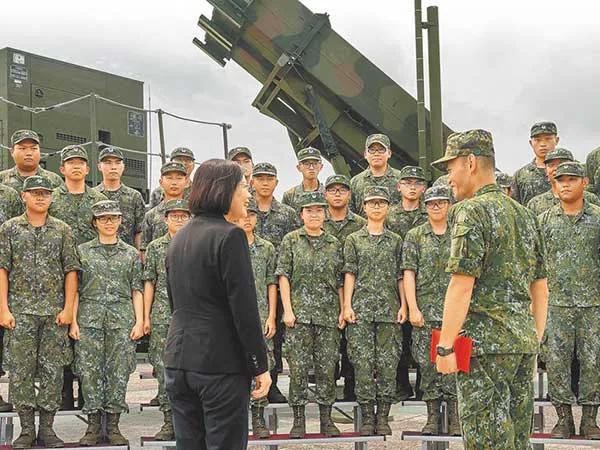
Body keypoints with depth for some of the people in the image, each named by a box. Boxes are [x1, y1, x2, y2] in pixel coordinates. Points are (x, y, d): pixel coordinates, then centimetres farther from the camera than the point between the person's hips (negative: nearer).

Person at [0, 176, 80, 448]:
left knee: (52, 371, 2)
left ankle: (47, 428, 10)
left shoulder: (62, 230, 8)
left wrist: (68, 308, -3)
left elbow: (71, 270, 6)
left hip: (54, 313, 1)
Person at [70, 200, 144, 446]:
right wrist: (73, 321, -2)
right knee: (90, 371, -2)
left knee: (119, 372, -2)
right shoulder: (82, 251, 8)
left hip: (122, 319, 0)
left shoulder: (131, 254, 11)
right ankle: (93, 426, 7)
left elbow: (137, 290, 9)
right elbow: (75, 289, 6)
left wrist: (139, 321, 0)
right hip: (89, 318, 0)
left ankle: (113, 425, 7)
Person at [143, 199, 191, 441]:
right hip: (163, 317, 1)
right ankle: (169, 421, 8)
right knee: (164, 369, 1)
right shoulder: (155, 247, 7)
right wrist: (146, 316, 3)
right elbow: (149, 283, 7)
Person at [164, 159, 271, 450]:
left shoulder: (180, 237, 13)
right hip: (221, 362, -7)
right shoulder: (230, 235, -12)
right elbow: (244, 308, -15)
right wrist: (260, 366, -10)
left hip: (178, 360, 8)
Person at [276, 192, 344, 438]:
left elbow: (340, 281, 13)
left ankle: (326, 418, 12)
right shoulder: (291, 240, 4)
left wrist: (343, 310, 5)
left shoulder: (334, 244, 11)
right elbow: (283, 276, 0)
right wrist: (287, 309, -7)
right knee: (298, 367, -2)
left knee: (327, 367, 3)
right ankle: (298, 420, 5)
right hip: (299, 313, -2)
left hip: (328, 314, 2)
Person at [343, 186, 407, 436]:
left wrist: (403, 306, 2)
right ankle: (367, 417, 4)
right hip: (361, 309, -1)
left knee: (388, 364, -1)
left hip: (389, 309, 1)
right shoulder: (354, 240, 9)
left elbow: (401, 276, 11)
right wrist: (347, 306, -3)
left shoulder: (395, 241, 12)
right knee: (363, 363, -4)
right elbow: (349, 274, 4)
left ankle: (383, 418, 6)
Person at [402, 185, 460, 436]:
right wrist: (413, 308, -7)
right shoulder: (414, 236, 6)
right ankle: (433, 417, 11)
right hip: (425, 311, 0)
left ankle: (455, 418, 3)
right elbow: (409, 274, 1)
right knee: (427, 364, 2)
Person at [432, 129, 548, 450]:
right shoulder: (525, 214, 16)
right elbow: (541, 288, 18)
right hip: (524, 340, 8)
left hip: (485, 341, -8)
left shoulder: (473, 211, -10)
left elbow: (462, 285, -17)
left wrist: (445, 346, -14)